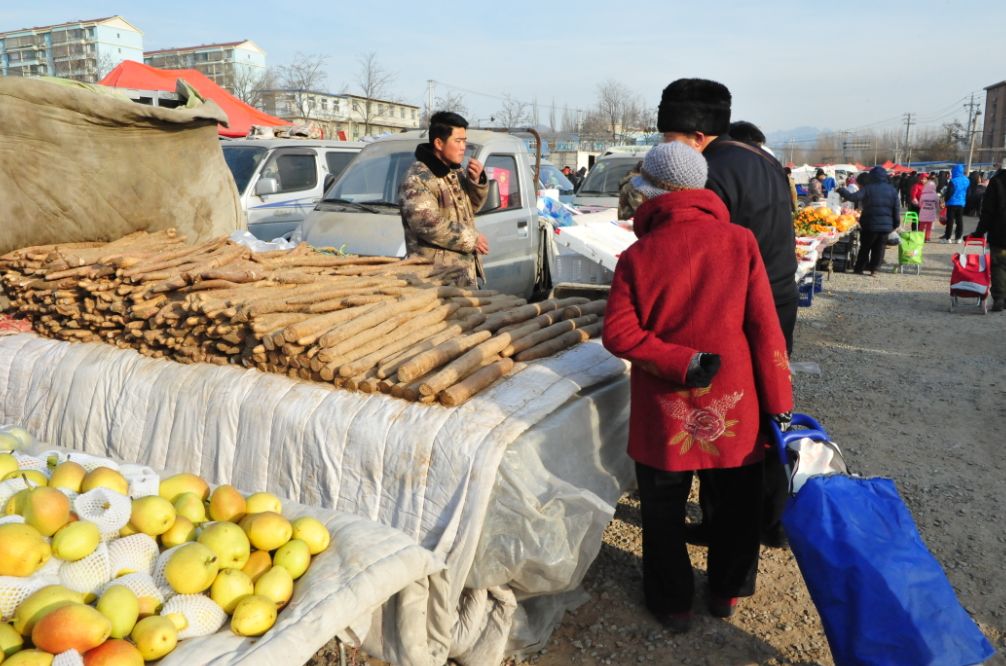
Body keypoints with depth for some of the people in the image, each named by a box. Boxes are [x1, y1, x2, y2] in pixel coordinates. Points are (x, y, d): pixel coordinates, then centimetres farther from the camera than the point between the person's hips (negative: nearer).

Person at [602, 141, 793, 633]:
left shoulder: (637, 256, -9)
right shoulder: (740, 242, -8)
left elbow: (618, 333, -14)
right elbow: (765, 328, -9)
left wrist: (680, 363, -14)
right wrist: (779, 404, -4)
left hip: (665, 410, -1)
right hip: (732, 407, 1)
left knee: (663, 510, 17)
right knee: (736, 503, 22)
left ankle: (671, 603, 32)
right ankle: (726, 593, 40)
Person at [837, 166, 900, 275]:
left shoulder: (868, 188, -9)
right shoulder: (892, 190, 6)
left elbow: (854, 197, -20)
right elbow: (896, 208, 7)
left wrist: (842, 191, -7)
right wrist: (896, 223, 14)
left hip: (870, 224, -3)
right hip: (886, 225, 3)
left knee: (865, 247, 9)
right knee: (879, 248, 10)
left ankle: (859, 268, 13)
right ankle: (874, 268, 9)